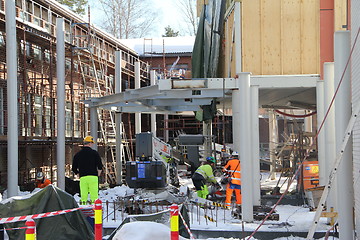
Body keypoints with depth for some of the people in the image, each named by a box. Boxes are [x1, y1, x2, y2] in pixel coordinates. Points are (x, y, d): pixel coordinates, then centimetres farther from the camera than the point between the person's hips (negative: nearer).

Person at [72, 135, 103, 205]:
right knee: (94, 196, -3)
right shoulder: (94, 153, -1)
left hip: (82, 178, 3)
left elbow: (74, 168, 13)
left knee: (83, 196, 5)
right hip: (93, 177, -3)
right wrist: (98, 174, 8)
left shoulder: (77, 154, 11)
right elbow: (100, 165, -7)